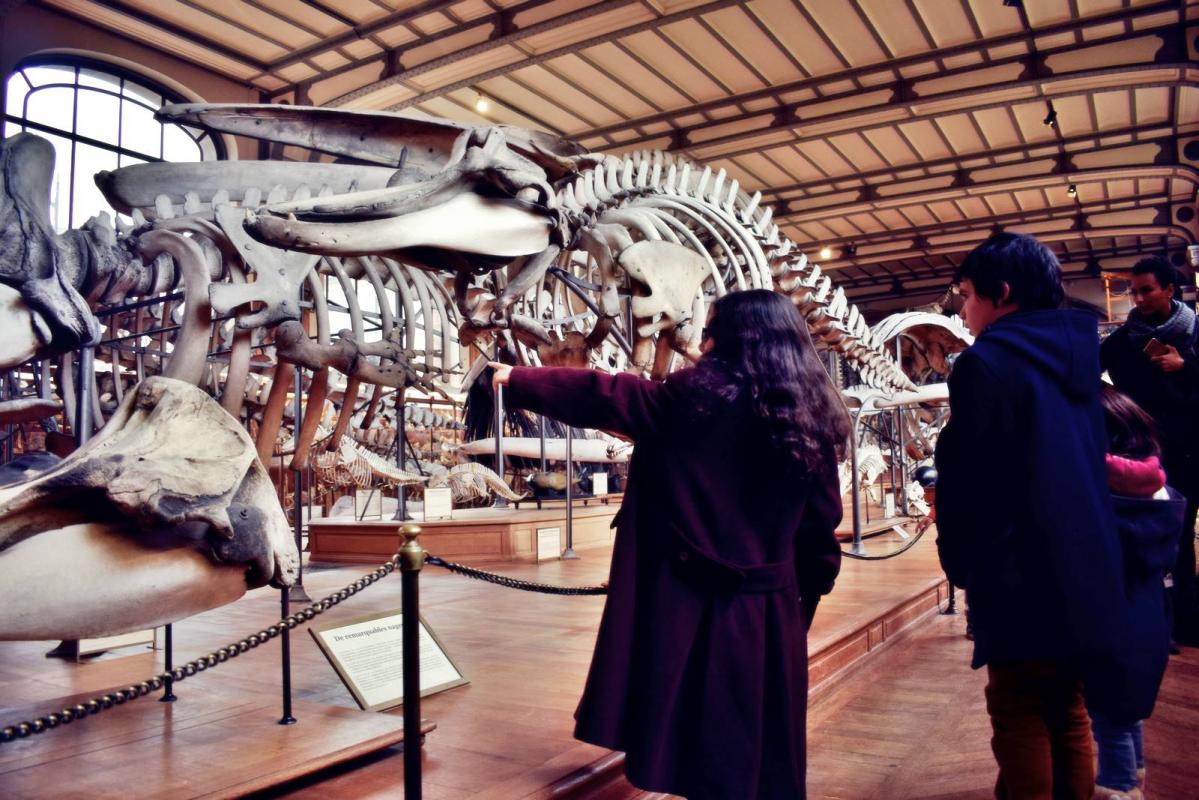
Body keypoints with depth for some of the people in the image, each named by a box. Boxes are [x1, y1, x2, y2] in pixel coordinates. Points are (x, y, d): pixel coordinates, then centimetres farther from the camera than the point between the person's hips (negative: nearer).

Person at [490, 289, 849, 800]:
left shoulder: (697, 399, -10)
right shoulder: (811, 418, 1)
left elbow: (601, 396, -5)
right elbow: (821, 527, 4)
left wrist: (517, 380, 6)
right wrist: (805, 596, 16)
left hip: (689, 602, -4)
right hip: (771, 608, 4)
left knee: (704, 741, 10)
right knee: (764, 742, 17)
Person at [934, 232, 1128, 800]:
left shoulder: (987, 361, -13)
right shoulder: (1077, 353, 11)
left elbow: (963, 474, -15)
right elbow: (1086, 461, 17)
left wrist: (958, 559, -1)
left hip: (1017, 572, -8)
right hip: (1083, 566, 8)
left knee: (1019, 715, 3)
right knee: (1067, 709, 19)